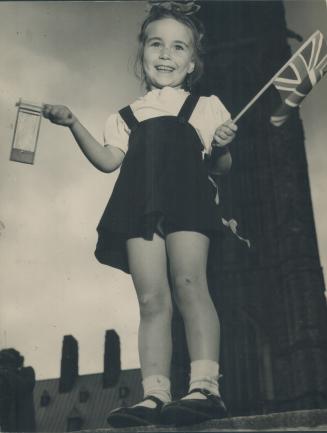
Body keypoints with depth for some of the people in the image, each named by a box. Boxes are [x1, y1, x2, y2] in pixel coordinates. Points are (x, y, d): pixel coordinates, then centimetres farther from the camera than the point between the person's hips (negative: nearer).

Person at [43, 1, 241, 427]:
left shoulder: (205, 107, 19)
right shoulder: (126, 116, 27)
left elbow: (219, 168, 15)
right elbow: (108, 160, 15)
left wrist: (222, 147, -7)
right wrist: (74, 124, 8)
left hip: (186, 199, -2)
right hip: (140, 206, 3)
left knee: (189, 283, -19)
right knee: (151, 298, -5)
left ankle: (206, 385, -20)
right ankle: (155, 395, -8)